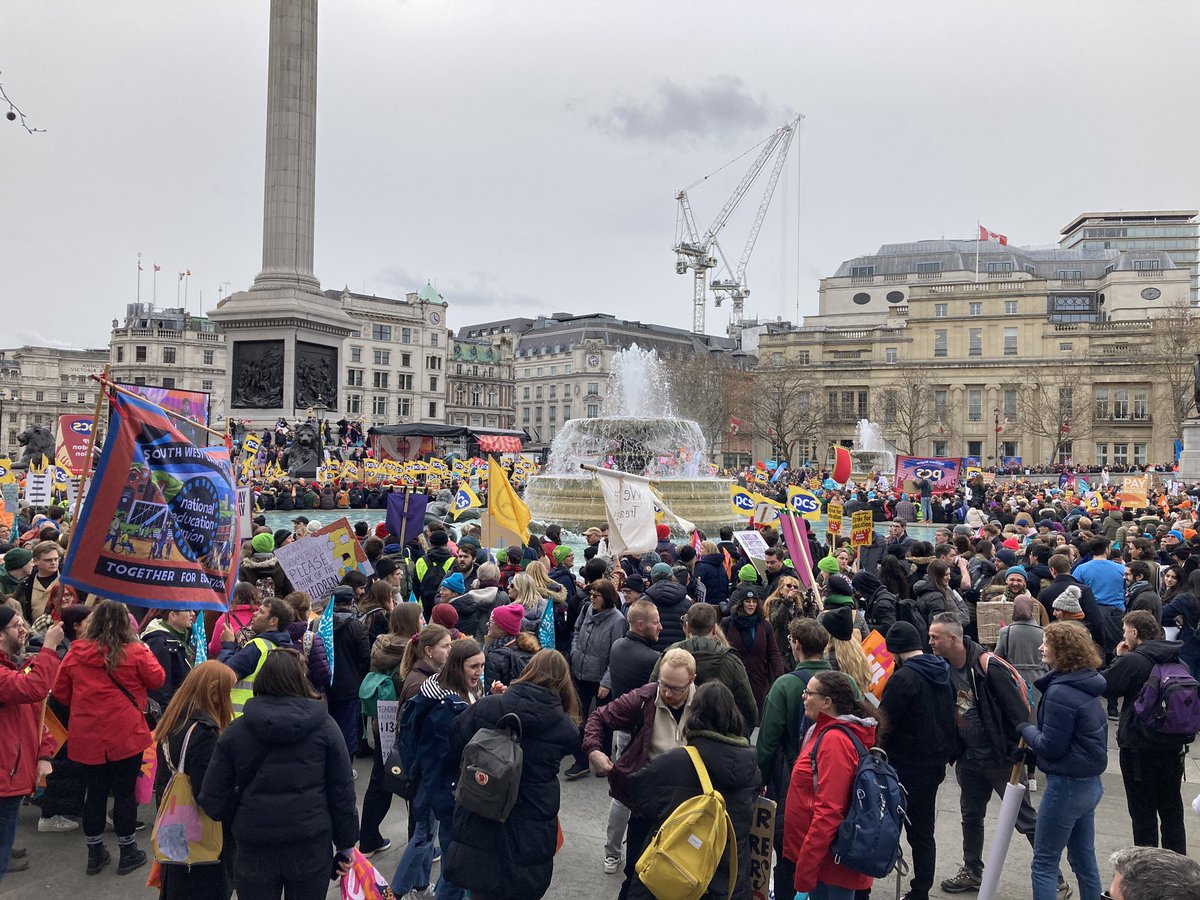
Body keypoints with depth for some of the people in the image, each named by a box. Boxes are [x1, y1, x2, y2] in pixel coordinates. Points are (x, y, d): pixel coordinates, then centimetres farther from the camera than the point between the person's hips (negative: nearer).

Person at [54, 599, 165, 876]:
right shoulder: (136, 652, -13)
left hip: (87, 736, 3)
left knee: (94, 793, 15)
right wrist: (146, 653, 11)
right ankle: (128, 853, 20)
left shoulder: (75, 653, -4)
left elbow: (61, 692, 6)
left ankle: (95, 854, 26)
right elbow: (157, 680, -1)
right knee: (124, 792, 9)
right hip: (126, 736, -3)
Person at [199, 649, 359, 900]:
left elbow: (212, 797, -2)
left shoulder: (236, 729, -2)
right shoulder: (324, 726, -4)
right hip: (311, 847, 0)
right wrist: (346, 844, 8)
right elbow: (342, 792, -2)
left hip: (254, 850, 1)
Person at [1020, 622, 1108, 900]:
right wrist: (1035, 731, 4)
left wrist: (1026, 730, -3)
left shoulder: (1059, 693, -23)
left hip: (1067, 784, -9)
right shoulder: (1085, 685, 5)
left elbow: (1051, 746, -20)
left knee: (1044, 863, 3)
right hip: (1090, 782, 9)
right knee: (1084, 859, 19)